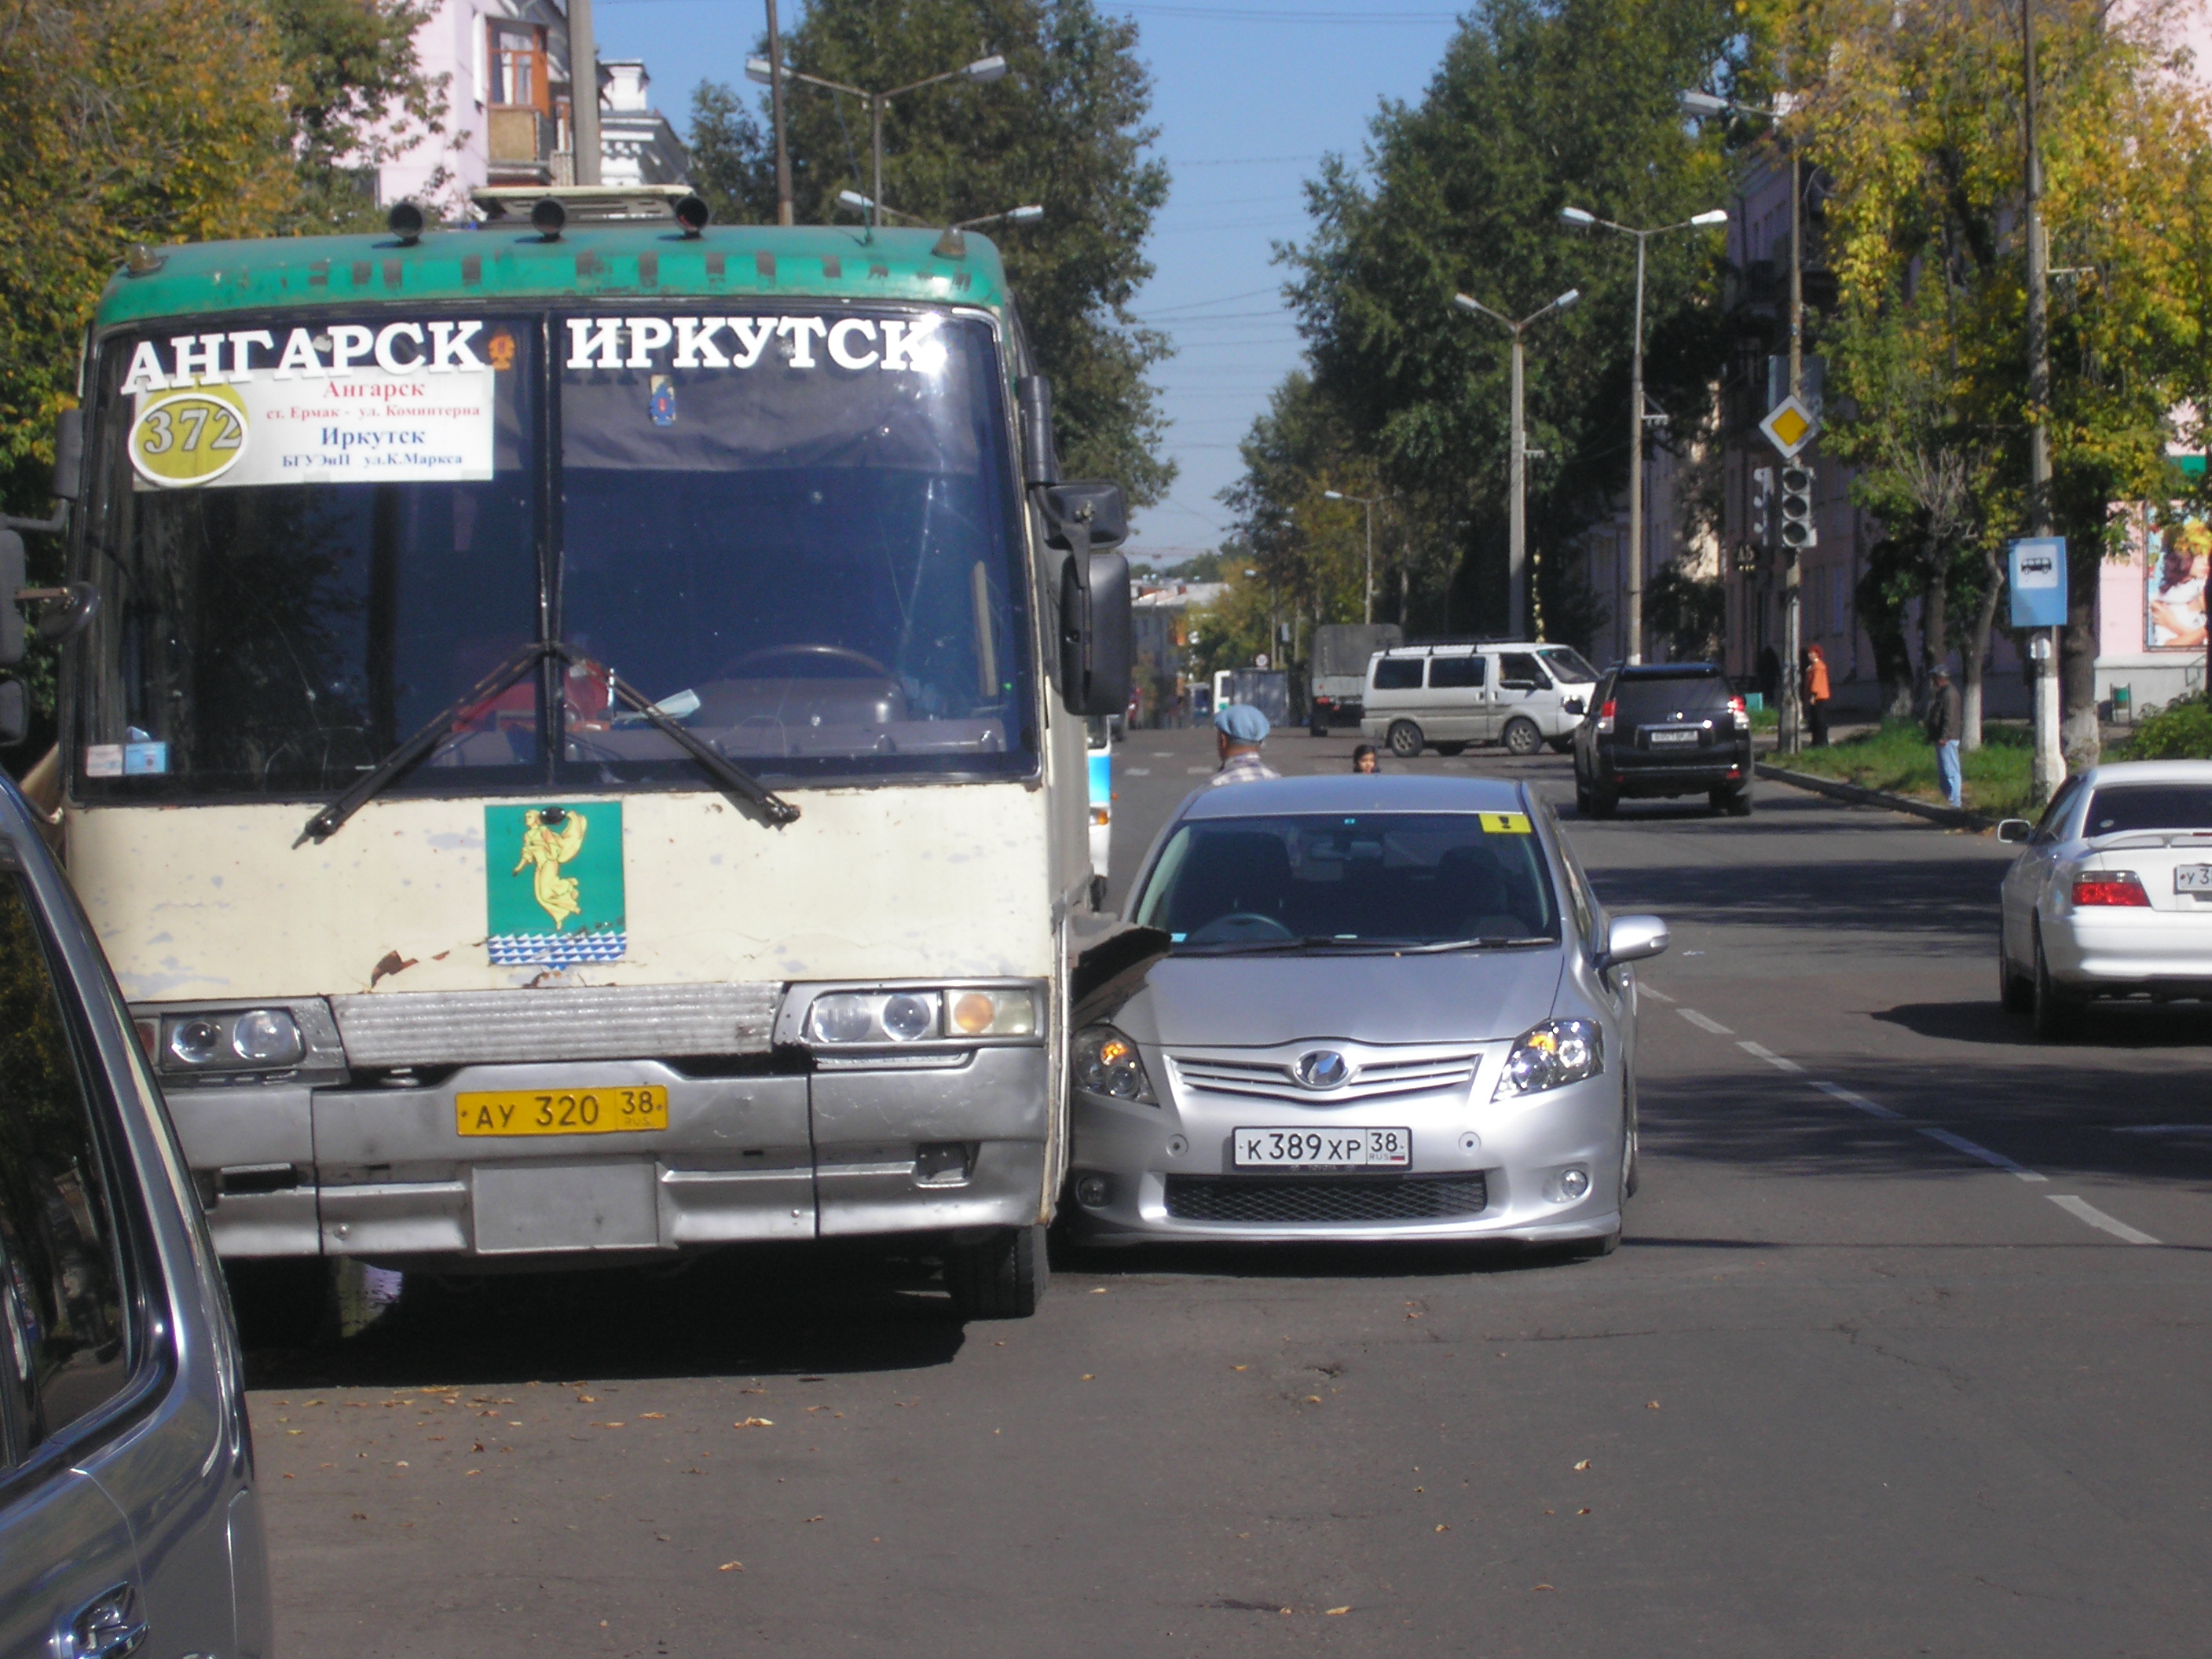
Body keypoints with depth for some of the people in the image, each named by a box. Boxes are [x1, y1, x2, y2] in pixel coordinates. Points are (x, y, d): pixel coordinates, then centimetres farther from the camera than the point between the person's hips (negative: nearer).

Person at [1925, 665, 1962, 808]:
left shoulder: (1949, 692, -14)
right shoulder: (1941, 692, 19)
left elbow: (1949, 717, -21)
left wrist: (1944, 737, -25)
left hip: (1947, 739, -11)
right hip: (1941, 739, 11)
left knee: (1950, 771, -9)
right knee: (1943, 771, 13)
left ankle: (1954, 802, -10)